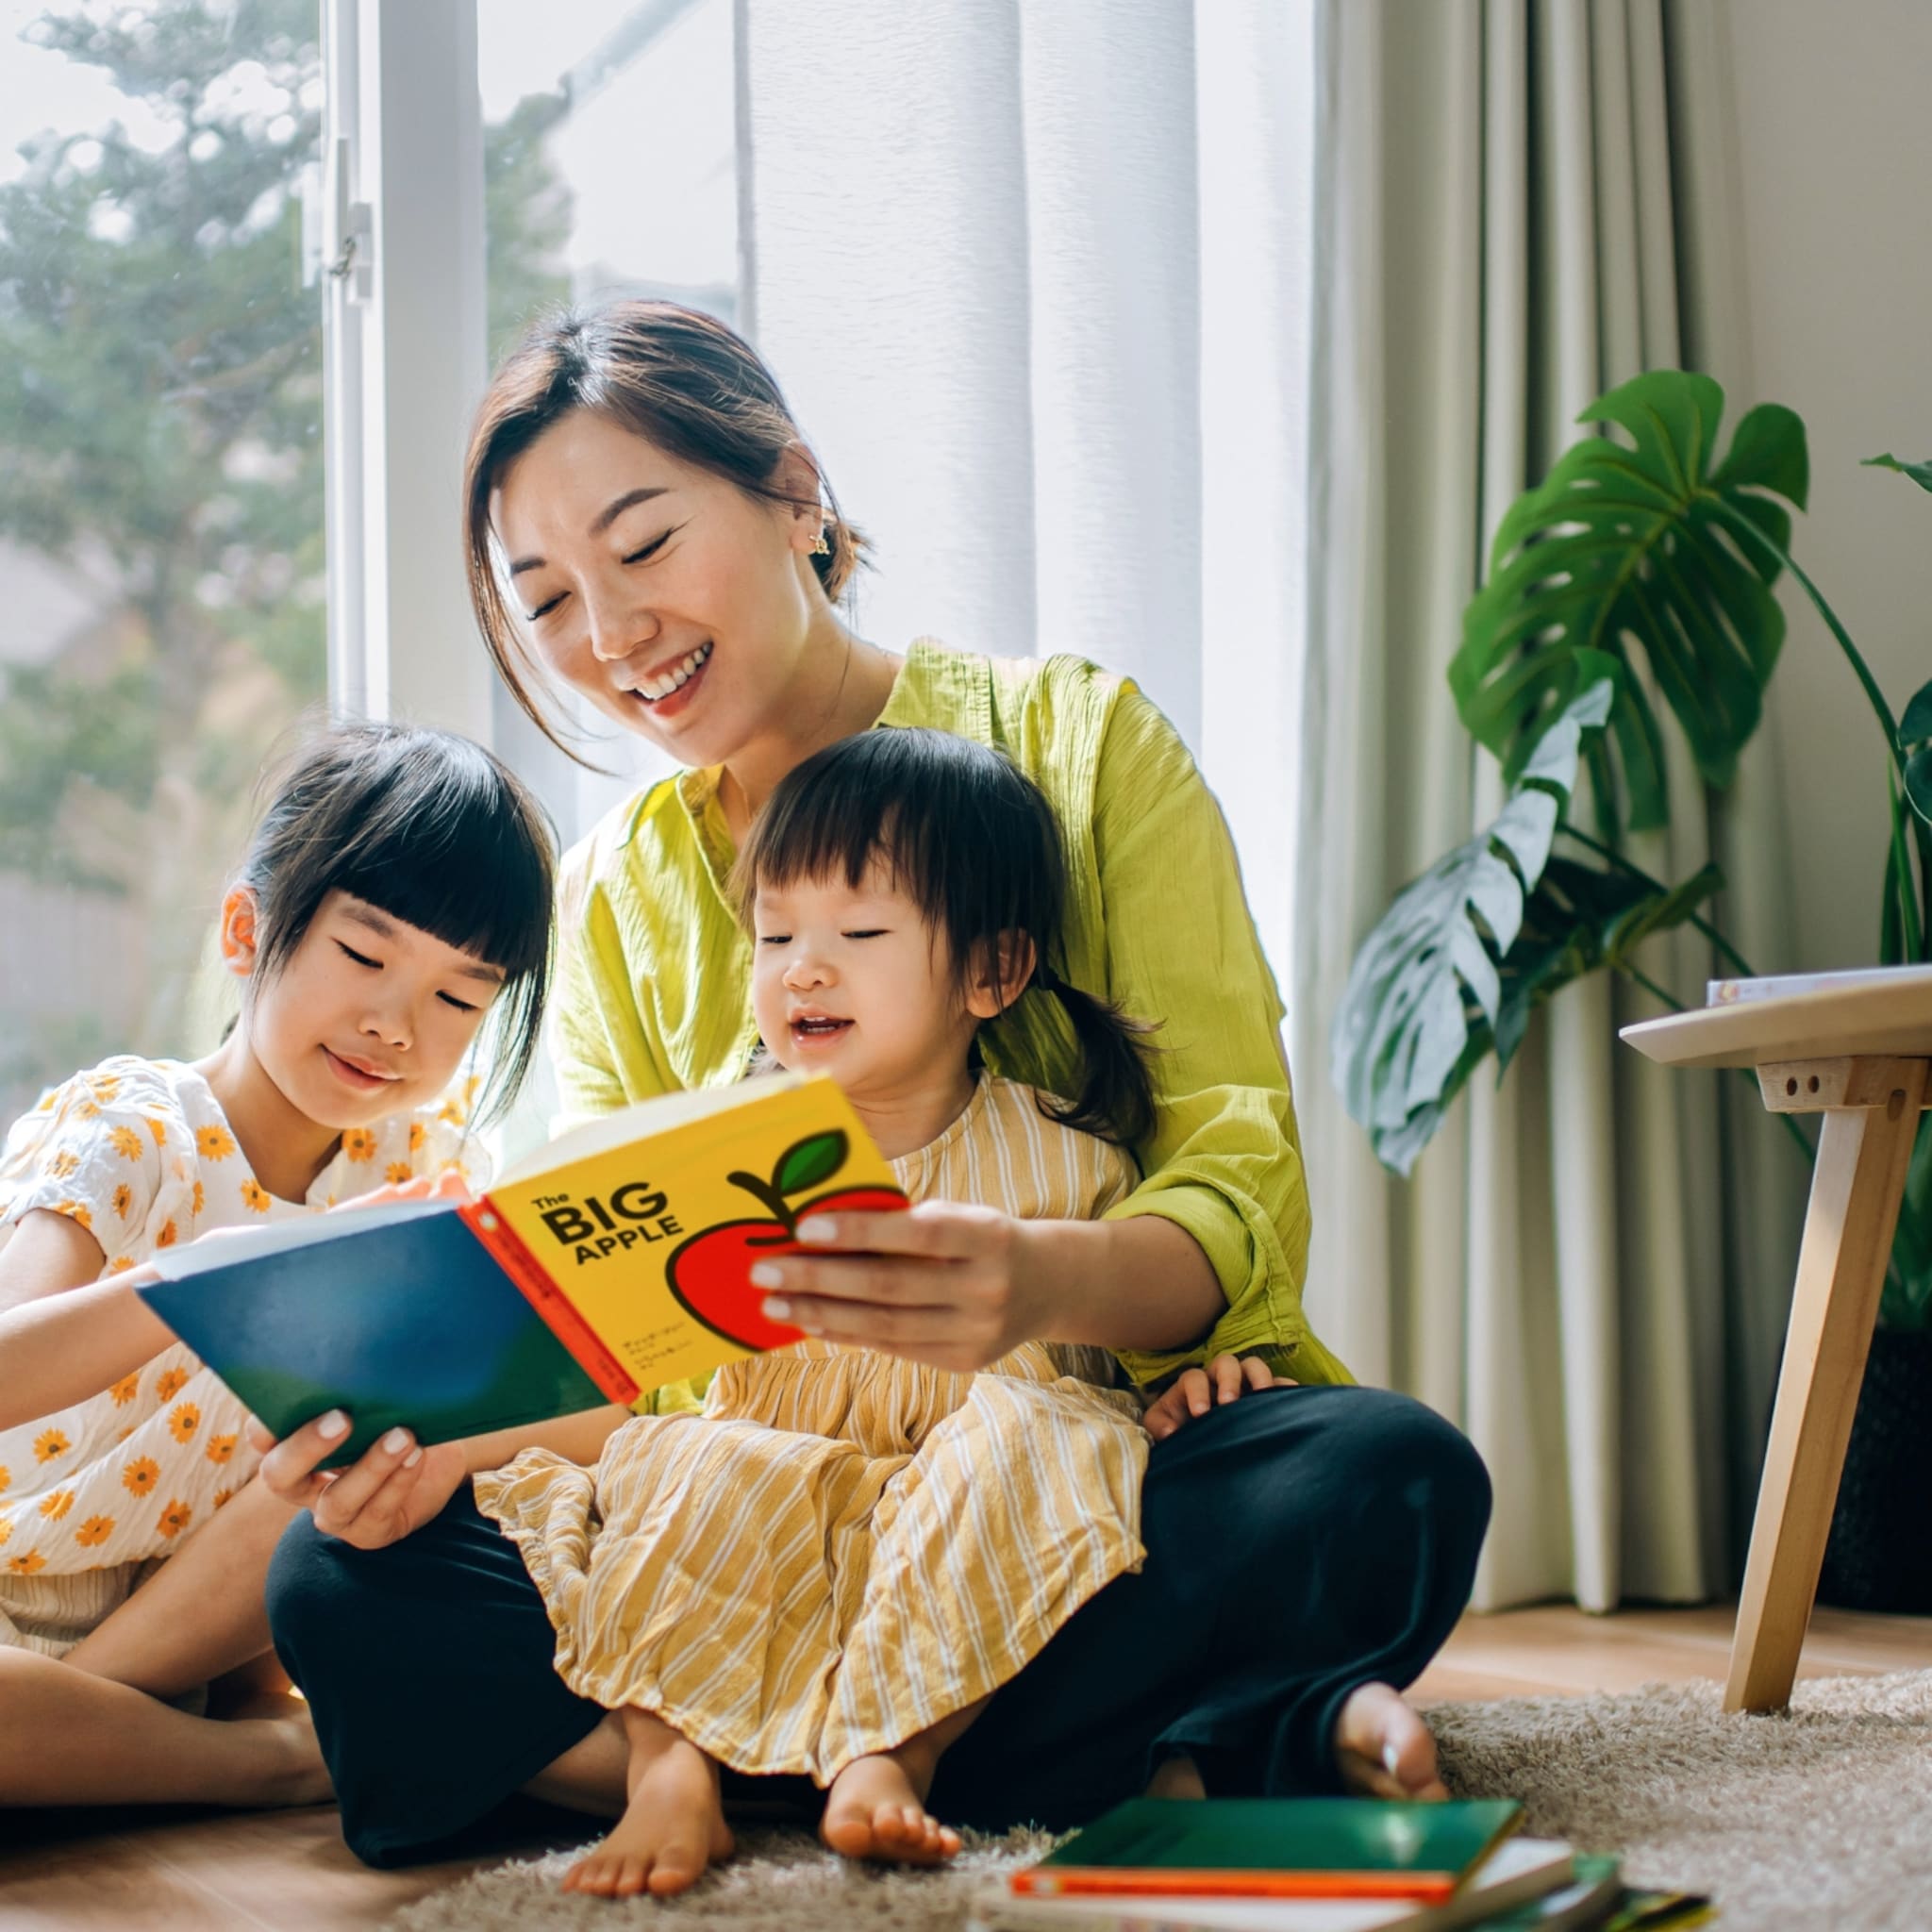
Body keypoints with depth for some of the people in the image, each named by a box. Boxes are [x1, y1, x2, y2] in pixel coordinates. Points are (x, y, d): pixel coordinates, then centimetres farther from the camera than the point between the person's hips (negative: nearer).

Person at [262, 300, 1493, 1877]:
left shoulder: (1074, 739, -1)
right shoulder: (616, 893, 11)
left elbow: (1244, 1176, -9)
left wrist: (1054, 1281, -33)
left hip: (1120, 1437, -3)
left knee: (1386, 1480, -34)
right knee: (347, 1586, -21)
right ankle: (1178, 1761, -26)